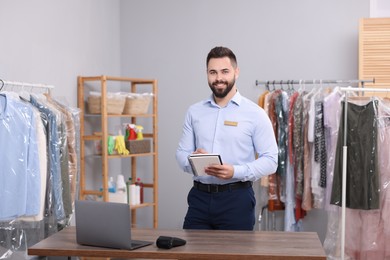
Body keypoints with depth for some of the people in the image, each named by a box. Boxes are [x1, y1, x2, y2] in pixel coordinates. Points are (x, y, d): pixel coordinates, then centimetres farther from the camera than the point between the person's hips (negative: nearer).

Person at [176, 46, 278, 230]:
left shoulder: (254, 113, -3)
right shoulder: (194, 111, 9)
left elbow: (270, 160, -6)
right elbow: (181, 152, 9)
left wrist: (235, 172, -21)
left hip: (236, 197, -3)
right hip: (200, 196, 3)